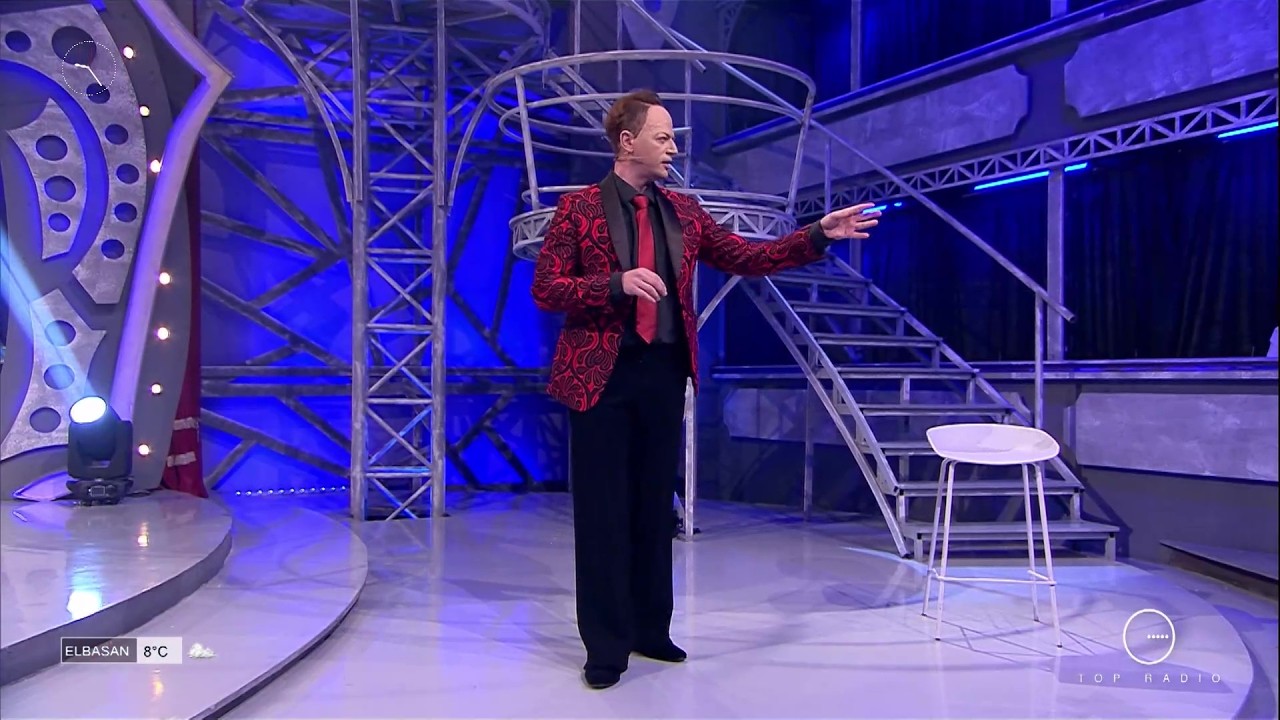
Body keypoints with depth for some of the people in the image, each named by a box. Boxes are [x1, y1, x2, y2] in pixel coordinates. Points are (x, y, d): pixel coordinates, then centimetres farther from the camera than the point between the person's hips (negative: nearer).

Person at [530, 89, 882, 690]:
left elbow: (747, 258, 8)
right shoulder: (578, 208, -3)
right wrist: (616, 284, -21)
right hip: (602, 375, -4)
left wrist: (820, 235, 0)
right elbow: (544, 289, -8)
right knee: (604, 512, 1)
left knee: (655, 507, 13)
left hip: (664, 372, 5)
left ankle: (652, 630, 27)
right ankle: (607, 645, 14)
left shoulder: (684, 211, 10)